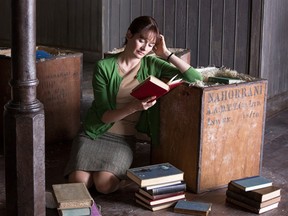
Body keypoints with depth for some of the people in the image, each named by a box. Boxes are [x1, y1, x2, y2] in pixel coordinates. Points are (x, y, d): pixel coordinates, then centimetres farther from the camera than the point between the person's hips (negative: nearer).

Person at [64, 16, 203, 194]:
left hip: (124, 138, 0)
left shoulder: (151, 65, 1)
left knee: (105, 184, -26)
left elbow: (195, 78, -6)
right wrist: (133, 107, -27)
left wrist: (165, 54, -9)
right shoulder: (104, 67, -6)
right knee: (79, 182, -23)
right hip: (96, 132, 0)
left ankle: (117, 166, 7)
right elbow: (103, 116, -10)